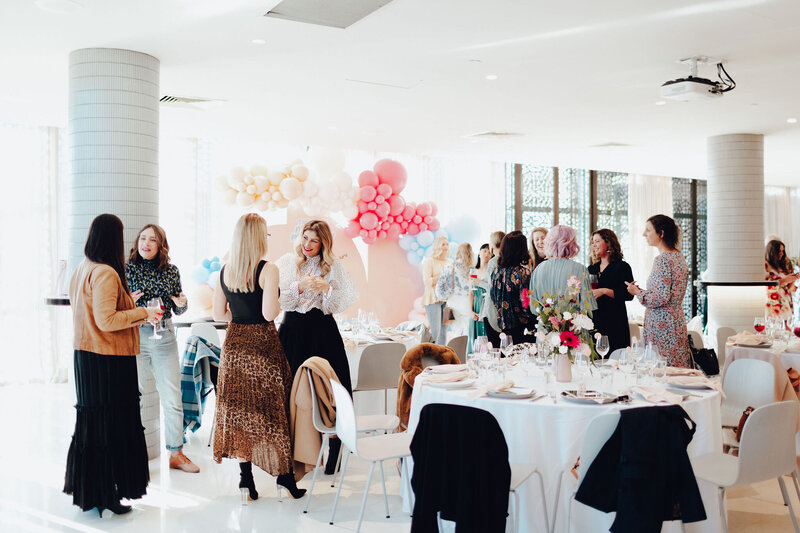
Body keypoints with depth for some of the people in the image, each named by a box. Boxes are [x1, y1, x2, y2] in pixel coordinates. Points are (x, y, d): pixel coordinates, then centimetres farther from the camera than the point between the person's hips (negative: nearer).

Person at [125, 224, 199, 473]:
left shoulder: (172, 271, 5)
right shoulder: (126, 269, -2)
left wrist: (182, 303, -8)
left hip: (164, 338, 3)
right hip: (134, 338, -2)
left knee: (173, 399, 7)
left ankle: (176, 454, 20)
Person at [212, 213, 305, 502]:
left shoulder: (224, 272, 4)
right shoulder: (268, 270, -13)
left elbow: (218, 314, 7)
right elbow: (269, 313, -18)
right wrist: (278, 304, 2)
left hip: (234, 344, 5)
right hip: (262, 345, -5)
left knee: (240, 411, 9)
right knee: (272, 409, 6)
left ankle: (246, 481, 14)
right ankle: (285, 477, 16)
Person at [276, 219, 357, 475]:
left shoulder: (333, 266, 7)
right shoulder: (286, 263, 8)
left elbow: (344, 302, 2)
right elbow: (281, 299, -1)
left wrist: (327, 288, -14)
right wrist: (300, 286, -16)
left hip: (323, 332, -1)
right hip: (294, 331, 1)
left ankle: (332, 456, 5)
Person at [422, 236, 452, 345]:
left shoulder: (449, 262, 15)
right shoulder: (429, 261, -2)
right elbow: (427, 281, -12)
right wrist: (443, 275, -17)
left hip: (446, 299, 6)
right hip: (433, 299, -6)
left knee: (444, 331, 3)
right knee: (435, 331, -11)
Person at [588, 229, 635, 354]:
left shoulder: (622, 267, -1)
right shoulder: (591, 269, 17)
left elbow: (628, 294, -11)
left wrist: (604, 291, -17)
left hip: (614, 322, -5)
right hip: (593, 319, 5)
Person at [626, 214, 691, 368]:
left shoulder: (662, 260, -15)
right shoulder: (679, 257, 13)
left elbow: (660, 298, -20)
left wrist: (637, 292, -5)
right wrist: (643, 291, 19)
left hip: (662, 325, -10)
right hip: (677, 320, 10)